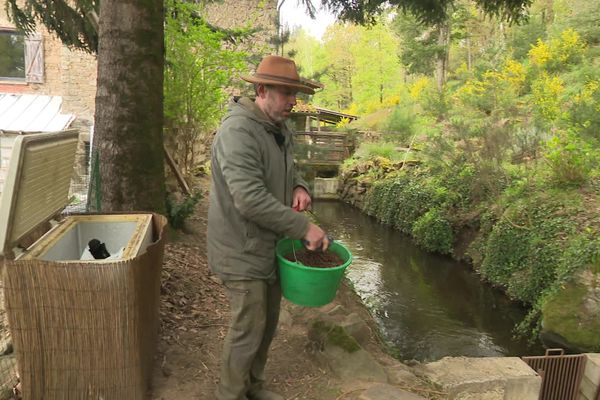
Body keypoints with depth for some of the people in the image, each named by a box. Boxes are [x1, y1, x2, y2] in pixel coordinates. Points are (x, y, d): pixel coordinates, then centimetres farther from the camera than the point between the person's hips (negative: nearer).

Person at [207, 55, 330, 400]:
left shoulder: (280, 129, 8)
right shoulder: (238, 131, -22)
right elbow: (250, 198, -30)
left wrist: (300, 186, -4)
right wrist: (304, 227, -26)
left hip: (271, 245, 9)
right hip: (243, 251, -9)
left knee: (267, 322, 20)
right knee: (248, 329, 2)